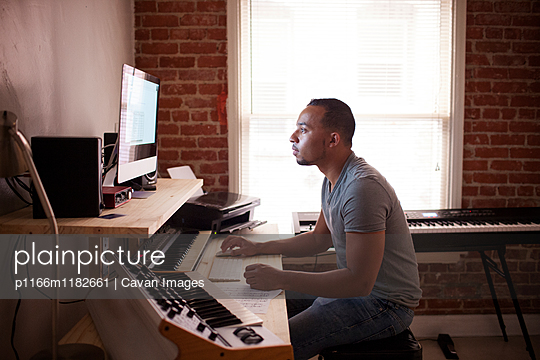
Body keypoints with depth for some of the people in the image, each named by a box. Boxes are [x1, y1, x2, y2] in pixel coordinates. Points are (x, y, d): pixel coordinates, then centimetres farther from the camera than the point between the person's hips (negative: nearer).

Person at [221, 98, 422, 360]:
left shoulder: (362, 187, -27)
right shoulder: (334, 181, 7)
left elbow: (360, 282, -30)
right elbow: (320, 238, 19)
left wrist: (281, 279, -29)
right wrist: (259, 248, 11)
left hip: (384, 304, -10)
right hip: (356, 287, 10)